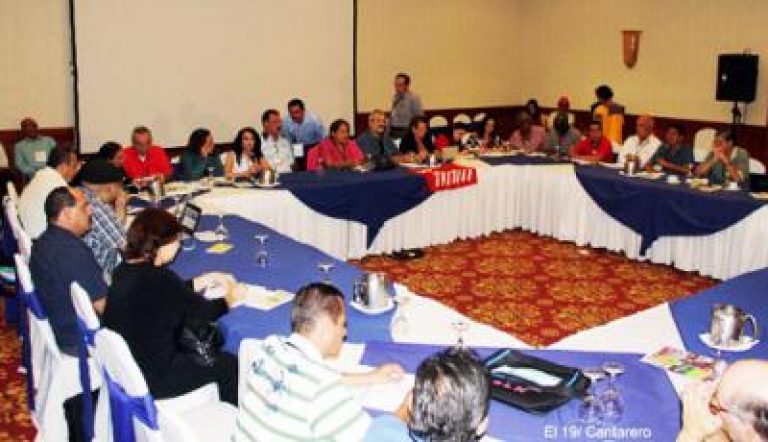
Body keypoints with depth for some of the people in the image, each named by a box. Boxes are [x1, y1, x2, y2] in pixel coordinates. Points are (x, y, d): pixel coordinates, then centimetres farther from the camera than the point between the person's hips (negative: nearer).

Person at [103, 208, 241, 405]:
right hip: (150, 381, -9)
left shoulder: (123, 271, -3)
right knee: (229, 365, 6)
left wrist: (202, 282, 15)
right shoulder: (160, 279, -28)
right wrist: (228, 300, 5)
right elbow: (203, 312, -14)